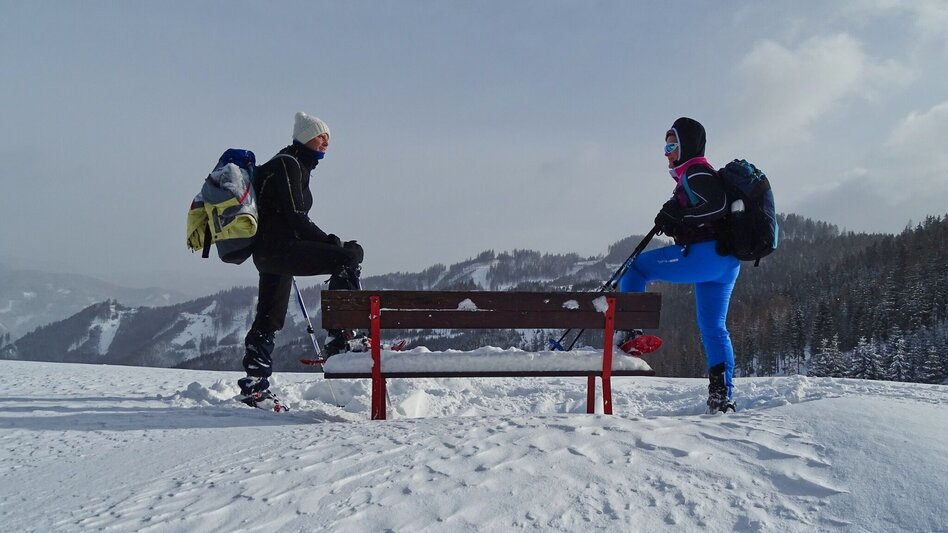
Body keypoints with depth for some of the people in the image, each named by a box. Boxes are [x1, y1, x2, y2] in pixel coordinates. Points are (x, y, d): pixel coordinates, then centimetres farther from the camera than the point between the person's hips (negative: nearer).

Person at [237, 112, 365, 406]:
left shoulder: (297, 165, 23)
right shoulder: (287, 164, -8)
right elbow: (296, 218, -15)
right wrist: (330, 241, -12)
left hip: (268, 253, 11)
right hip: (278, 247, -11)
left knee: (268, 321, 15)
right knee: (349, 255, -21)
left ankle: (254, 386, 23)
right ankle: (339, 339, -23)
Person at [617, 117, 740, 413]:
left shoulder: (695, 172, -5)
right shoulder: (696, 174, 26)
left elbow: (719, 205, -20)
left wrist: (679, 217, -17)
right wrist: (673, 222, 6)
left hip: (705, 254, -10)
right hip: (724, 260, 10)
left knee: (634, 267, -2)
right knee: (713, 326, 10)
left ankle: (628, 332, -11)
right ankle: (722, 396, 9)